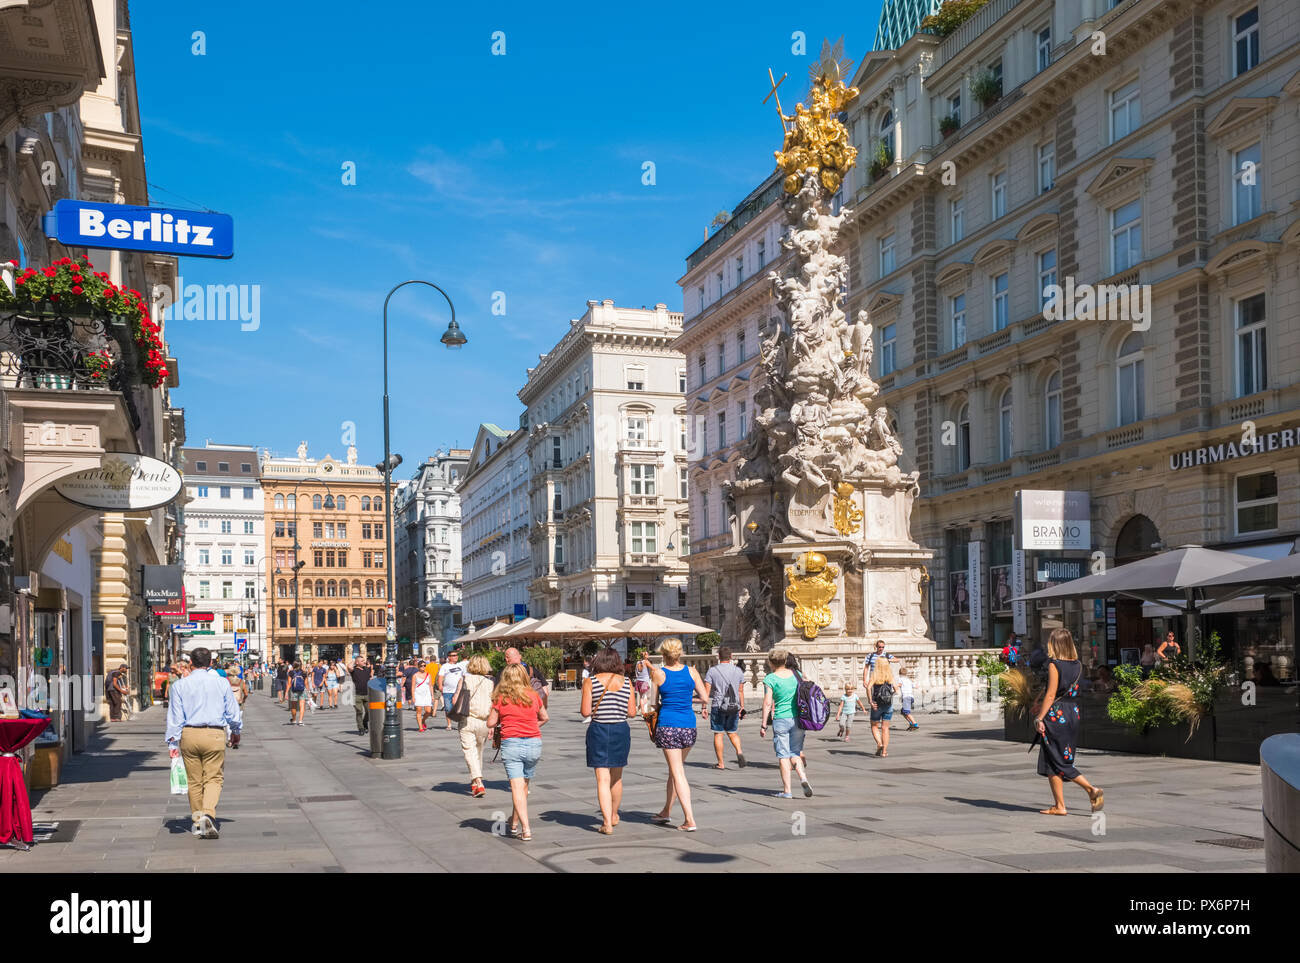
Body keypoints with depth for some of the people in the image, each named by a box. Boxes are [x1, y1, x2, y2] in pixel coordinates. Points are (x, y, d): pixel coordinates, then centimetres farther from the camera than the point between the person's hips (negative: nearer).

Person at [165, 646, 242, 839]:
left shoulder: (180, 685, 3)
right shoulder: (222, 683, 2)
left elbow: (175, 717, 1)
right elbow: (233, 713, 7)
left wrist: (173, 743, 3)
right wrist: (236, 732, 24)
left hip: (189, 734, 2)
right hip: (215, 735, -2)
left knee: (194, 780, 12)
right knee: (214, 778, 1)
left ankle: (197, 822, 21)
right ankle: (207, 814, -21)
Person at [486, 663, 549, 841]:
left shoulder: (500, 699, -3)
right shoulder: (534, 696, 5)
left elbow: (491, 723, 3)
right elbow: (545, 718, 19)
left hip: (511, 743, -3)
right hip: (534, 743, 3)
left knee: (517, 787, -4)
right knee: (524, 785, 16)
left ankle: (525, 829, -13)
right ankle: (514, 823, 29)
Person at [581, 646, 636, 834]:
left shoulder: (590, 681, -5)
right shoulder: (626, 682, 2)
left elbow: (585, 712, -9)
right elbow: (632, 712, 0)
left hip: (598, 730, -3)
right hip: (621, 730, 3)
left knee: (603, 779, -1)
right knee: (617, 777, 20)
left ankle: (607, 823, -9)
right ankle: (614, 816, 37)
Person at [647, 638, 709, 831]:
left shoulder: (658, 673, -5)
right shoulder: (691, 672, 1)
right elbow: (705, 699, 4)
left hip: (667, 724, -3)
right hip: (688, 724, 3)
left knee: (678, 773, -1)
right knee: (676, 768, 21)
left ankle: (690, 820, -8)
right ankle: (666, 811, 34)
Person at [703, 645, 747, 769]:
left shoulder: (712, 671, -4)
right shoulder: (738, 671, 5)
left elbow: (706, 691, -7)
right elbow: (741, 691, 9)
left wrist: (704, 707, -3)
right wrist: (742, 706, 17)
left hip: (718, 706, -3)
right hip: (734, 706, 3)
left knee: (718, 734, 4)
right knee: (733, 732, 16)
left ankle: (721, 763, 6)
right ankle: (739, 752, -8)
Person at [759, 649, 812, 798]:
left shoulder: (770, 678, -6)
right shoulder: (796, 674, 7)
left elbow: (767, 703, -10)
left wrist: (764, 725, -5)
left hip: (781, 719, -4)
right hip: (798, 719, 4)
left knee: (783, 755, 4)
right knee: (795, 753, 14)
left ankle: (787, 790, 4)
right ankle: (803, 778, -11)